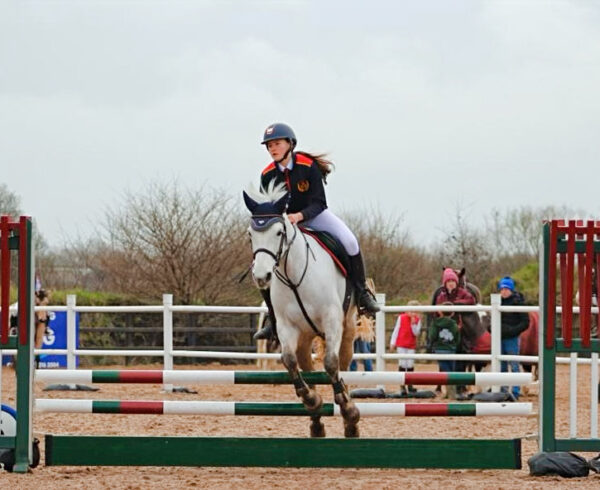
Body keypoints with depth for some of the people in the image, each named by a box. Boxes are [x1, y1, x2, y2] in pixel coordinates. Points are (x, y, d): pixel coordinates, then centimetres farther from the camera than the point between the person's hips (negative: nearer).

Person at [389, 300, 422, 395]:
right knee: (402, 364, -6)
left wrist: (413, 324, -18)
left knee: (410, 365, 3)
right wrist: (393, 342, -1)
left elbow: (416, 333, -5)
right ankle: (402, 386, -3)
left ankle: (410, 386, 12)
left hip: (411, 346, 2)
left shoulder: (417, 320, 1)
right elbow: (396, 330, 1)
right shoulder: (401, 317, -3)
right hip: (401, 345, -2)